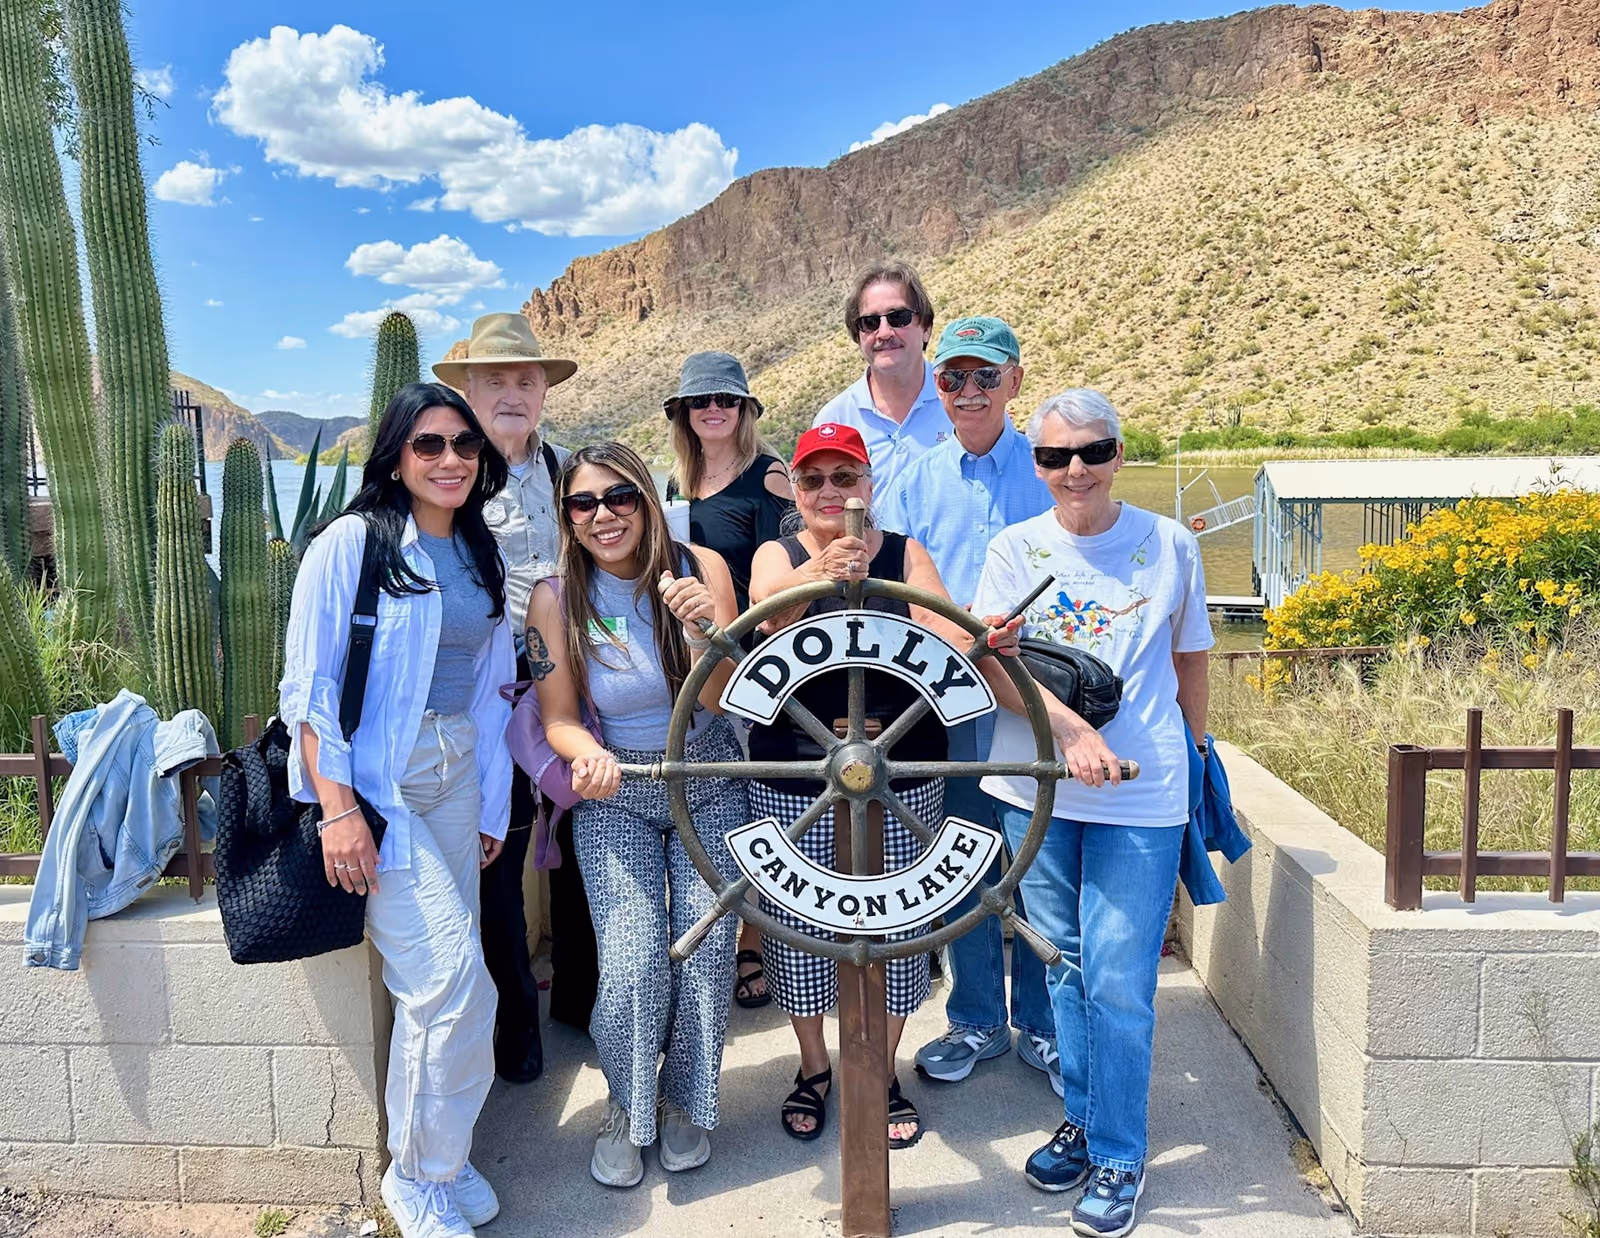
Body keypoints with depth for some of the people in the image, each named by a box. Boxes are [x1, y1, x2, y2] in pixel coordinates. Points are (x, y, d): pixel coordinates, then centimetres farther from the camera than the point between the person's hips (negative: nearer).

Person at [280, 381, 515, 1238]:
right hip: (373, 779, -6)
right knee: (455, 977, -11)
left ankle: (429, 1159, 28)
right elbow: (308, 687, -11)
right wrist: (338, 810, -18)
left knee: (433, 983, 9)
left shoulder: (479, 557, 11)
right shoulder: (351, 542, -8)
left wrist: (492, 808, 15)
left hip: (455, 777, 6)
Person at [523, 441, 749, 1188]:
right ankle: (628, 1106, 17)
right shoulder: (556, 599, -9)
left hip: (708, 781, 1)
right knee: (633, 963, -13)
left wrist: (707, 630, -33)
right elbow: (558, 717, -7)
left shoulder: (699, 567, -10)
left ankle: (685, 1100, 21)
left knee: (708, 948, -7)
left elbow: (720, 700, -13)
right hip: (614, 794, 0)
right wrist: (590, 756, -29)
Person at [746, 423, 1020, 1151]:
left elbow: (947, 639, -12)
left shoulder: (906, 557, 4)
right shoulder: (777, 556, 3)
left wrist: (980, 641, -35)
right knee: (798, 924, 8)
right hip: (792, 783, 0)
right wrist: (819, 575, -41)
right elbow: (768, 617, -20)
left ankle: (883, 1074, 30)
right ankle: (813, 1068, 32)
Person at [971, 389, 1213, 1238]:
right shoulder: (1015, 550, 1)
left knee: (1117, 982, -1)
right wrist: (1071, 729, -21)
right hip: (1036, 789, 2)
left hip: (1141, 794, -2)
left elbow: (1189, 662, 11)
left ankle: (1119, 1158, 17)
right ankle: (1081, 1119, 33)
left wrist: (1196, 762, 18)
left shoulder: (1170, 545, 0)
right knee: (1063, 966, 14)